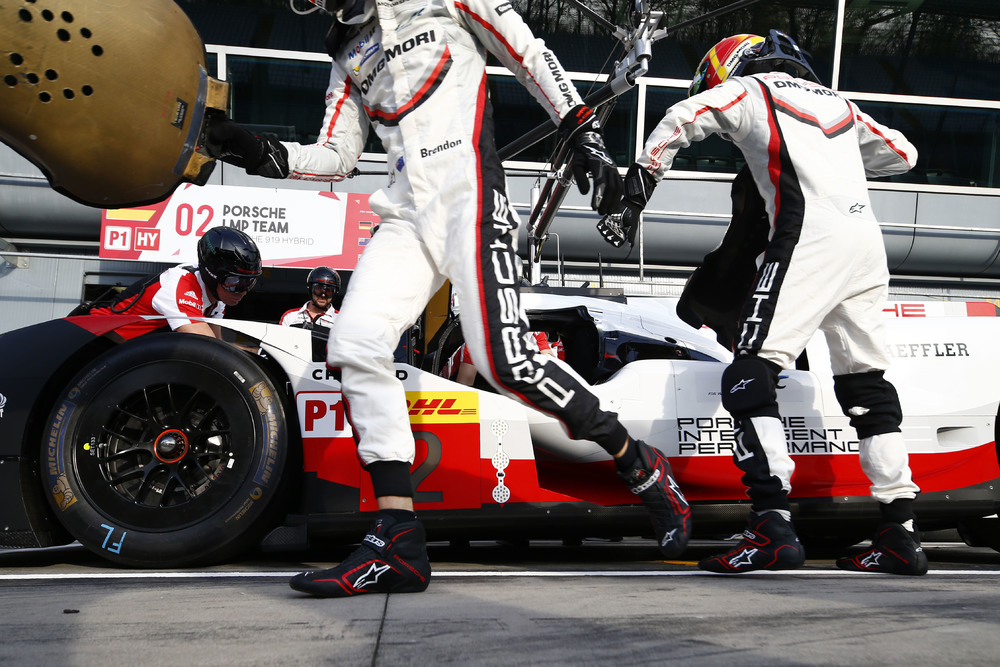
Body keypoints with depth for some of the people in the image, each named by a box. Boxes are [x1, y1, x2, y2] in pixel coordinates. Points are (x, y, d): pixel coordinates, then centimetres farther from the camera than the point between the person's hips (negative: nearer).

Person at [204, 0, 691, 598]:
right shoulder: (349, 54, 25)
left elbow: (533, 58, 6)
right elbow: (337, 157, 22)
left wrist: (585, 135, -2)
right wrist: (261, 154, 8)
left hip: (470, 197, -6)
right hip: (408, 214, 6)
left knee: (505, 361, -18)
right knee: (354, 345, -14)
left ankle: (642, 467, 2)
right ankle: (399, 543, -11)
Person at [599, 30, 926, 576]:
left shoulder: (748, 90, 15)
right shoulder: (838, 103, 31)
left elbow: (678, 121, 3)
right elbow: (903, 154, 36)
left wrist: (632, 198, 6)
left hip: (809, 240, -7)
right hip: (868, 244, 7)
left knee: (750, 375, -10)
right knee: (866, 385, 12)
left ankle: (773, 526, -23)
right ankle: (900, 536, 11)